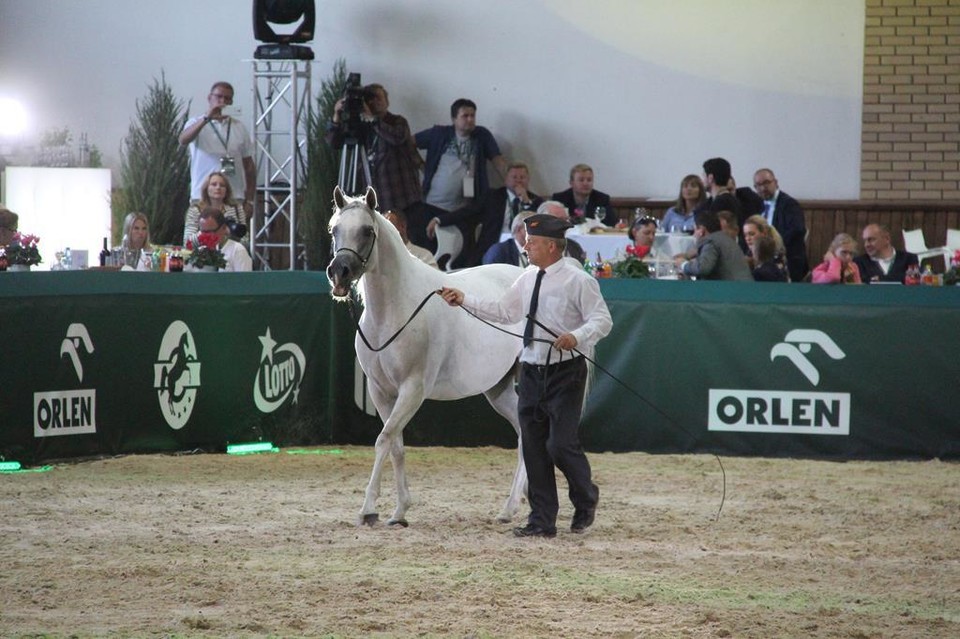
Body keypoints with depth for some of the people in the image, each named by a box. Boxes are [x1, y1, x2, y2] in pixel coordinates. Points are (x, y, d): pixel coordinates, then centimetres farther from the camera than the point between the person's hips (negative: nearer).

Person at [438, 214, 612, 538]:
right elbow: (504, 311, 18)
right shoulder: (528, 279, 10)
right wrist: (464, 300, 13)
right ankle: (542, 520, 14)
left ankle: (585, 499, 20)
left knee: (561, 444, -9)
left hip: (565, 371, -7)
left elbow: (602, 320, -14)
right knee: (533, 447, 6)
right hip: (532, 371, 7)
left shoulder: (578, 281, -11)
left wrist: (577, 336, -32)